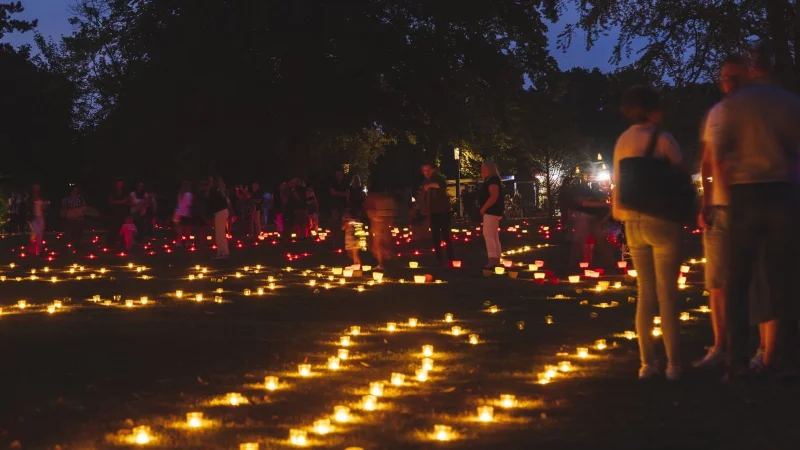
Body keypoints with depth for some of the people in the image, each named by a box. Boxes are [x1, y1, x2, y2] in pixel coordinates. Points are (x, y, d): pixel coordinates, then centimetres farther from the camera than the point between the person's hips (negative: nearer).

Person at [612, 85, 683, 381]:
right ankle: (673, 364, -1)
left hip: (634, 223, 6)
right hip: (662, 222, -6)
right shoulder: (662, 140, -10)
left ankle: (647, 363, 8)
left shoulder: (622, 142, 8)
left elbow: (619, 183, 12)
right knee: (667, 293, -2)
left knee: (645, 293, 9)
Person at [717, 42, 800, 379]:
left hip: (746, 195, -1)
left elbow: (721, 154, -3)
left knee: (738, 280, 3)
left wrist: (728, 187, 7)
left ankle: (737, 362, -3)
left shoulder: (734, 104, 0)